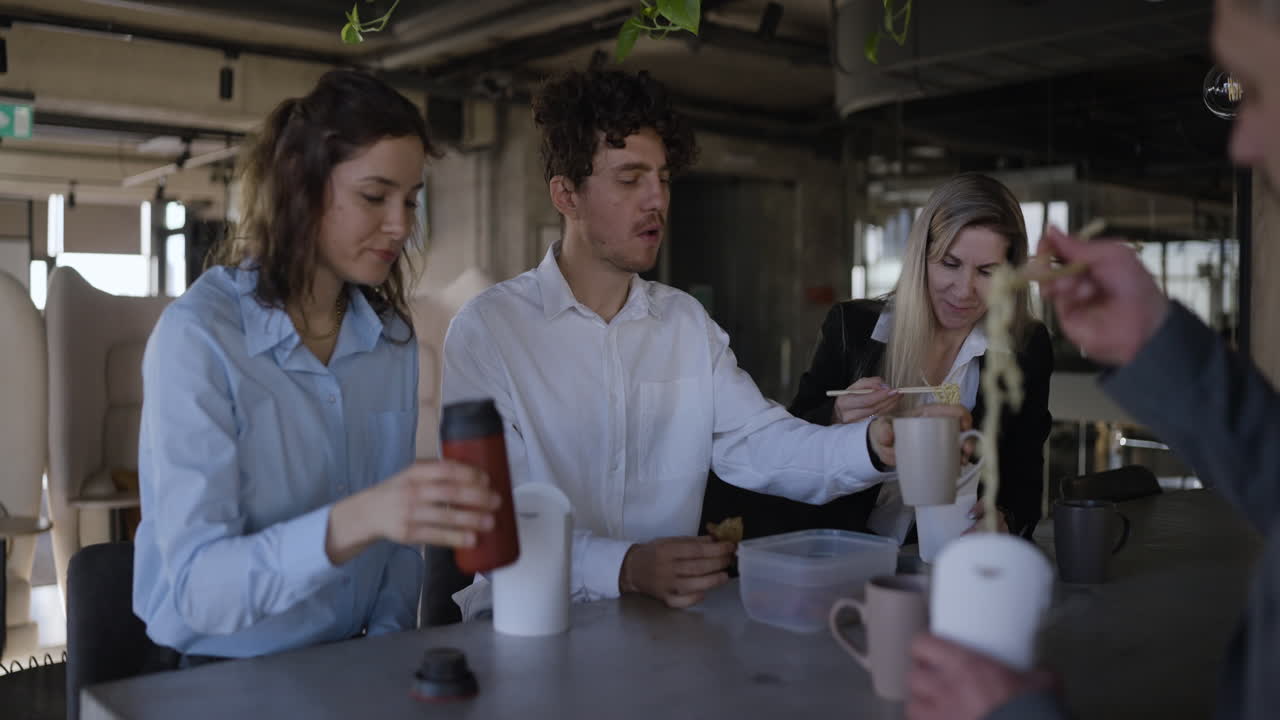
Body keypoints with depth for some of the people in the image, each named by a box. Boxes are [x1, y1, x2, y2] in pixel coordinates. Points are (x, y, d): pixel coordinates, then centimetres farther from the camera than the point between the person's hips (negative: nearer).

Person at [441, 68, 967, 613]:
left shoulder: (687, 322, 11)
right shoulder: (487, 329, -9)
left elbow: (758, 444, 2)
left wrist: (874, 446, -15)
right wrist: (624, 568, -29)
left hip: (663, 616, 4)